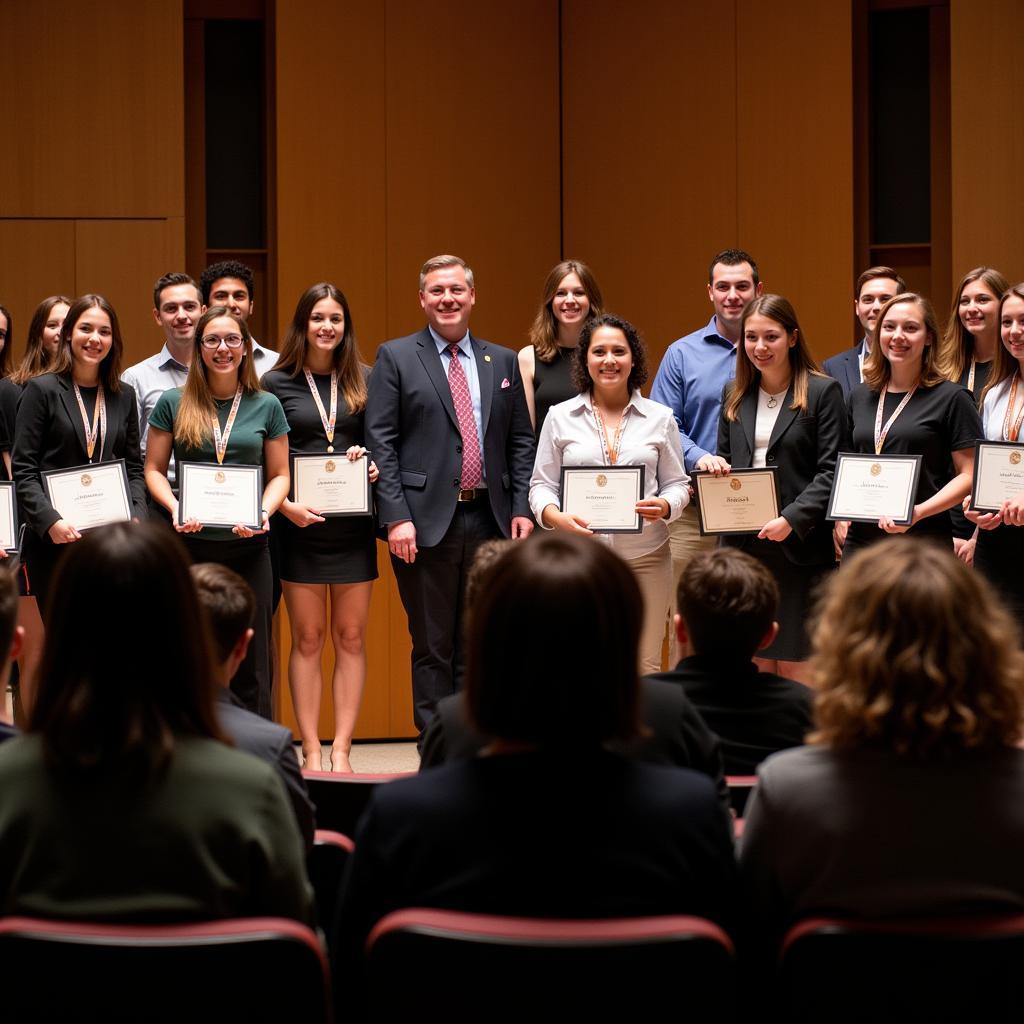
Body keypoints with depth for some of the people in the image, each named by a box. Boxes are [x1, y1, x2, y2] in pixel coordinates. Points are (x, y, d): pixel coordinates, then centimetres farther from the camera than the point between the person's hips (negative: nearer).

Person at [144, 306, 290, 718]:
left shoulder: (266, 406, 6)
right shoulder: (173, 403, 4)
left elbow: (279, 474, 9)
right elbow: (153, 469, 7)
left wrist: (263, 512, -10)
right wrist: (174, 507, -12)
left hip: (248, 546, 0)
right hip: (190, 544, 0)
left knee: (250, 660, 2)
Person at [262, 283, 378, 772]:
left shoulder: (360, 381, 6)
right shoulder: (277, 383, -1)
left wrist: (371, 463, -10)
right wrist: (285, 505, -14)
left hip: (352, 523, 2)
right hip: (299, 523, -2)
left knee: (351, 638, 4)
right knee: (307, 639, 3)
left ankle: (340, 750, 9)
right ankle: (311, 750, 8)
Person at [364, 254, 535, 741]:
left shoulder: (503, 362, 13)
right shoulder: (395, 358, 2)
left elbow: (521, 441, 13)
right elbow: (380, 442, -3)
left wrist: (522, 507, 1)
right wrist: (396, 516, -12)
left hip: (489, 518, 3)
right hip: (426, 522, -3)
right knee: (433, 647, 2)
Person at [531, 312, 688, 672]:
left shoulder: (659, 418, 10)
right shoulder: (560, 417, 8)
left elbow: (677, 483, 11)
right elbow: (542, 484, 8)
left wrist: (665, 506, -11)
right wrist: (555, 516, -13)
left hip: (645, 558, 1)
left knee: (644, 668, 0)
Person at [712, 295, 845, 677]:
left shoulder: (822, 392, -3)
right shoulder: (735, 395, 13)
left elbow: (831, 471, -7)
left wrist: (792, 520, -18)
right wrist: (716, 467, -3)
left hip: (799, 544, -5)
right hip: (744, 543, 5)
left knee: (795, 666, -3)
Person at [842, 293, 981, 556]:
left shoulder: (952, 398, -1)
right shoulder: (859, 397, 14)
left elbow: (969, 475, -5)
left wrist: (919, 512, -18)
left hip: (925, 540, -4)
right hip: (861, 539, 4)